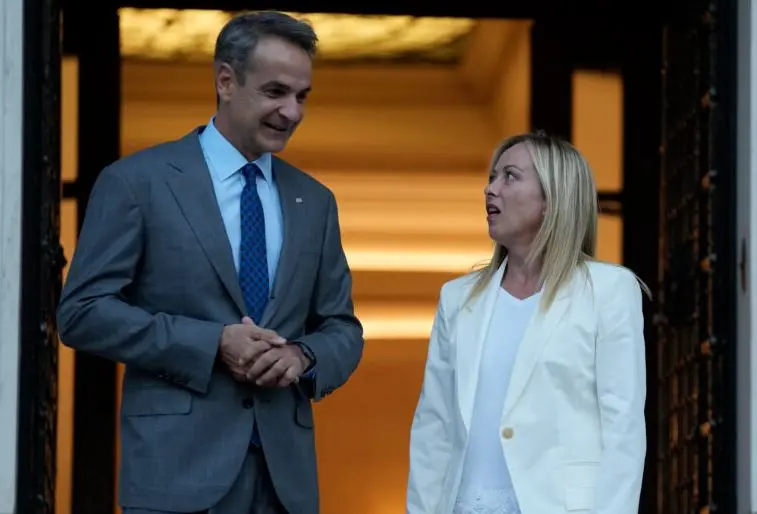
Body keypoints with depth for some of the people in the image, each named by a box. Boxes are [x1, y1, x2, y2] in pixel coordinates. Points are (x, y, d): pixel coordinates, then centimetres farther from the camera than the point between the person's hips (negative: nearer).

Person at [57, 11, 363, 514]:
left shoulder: (314, 202, 14)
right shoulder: (137, 182, -1)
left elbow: (343, 330, 17)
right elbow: (82, 311, -6)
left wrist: (302, 356, -7)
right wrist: (213, 343, -14)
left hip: (285, 470, 5)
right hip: (179, 465, -5)